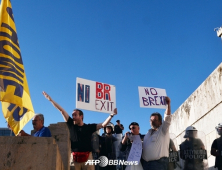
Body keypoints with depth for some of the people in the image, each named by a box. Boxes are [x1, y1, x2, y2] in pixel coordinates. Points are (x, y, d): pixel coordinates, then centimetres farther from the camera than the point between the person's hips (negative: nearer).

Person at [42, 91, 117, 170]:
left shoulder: (89, 127, 6)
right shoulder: (71, 124, 9)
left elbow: (103, 125, 4)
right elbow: (62, 111, 8)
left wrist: (111, 115, -6)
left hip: (87, 156, -1)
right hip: (74, 157, 1)